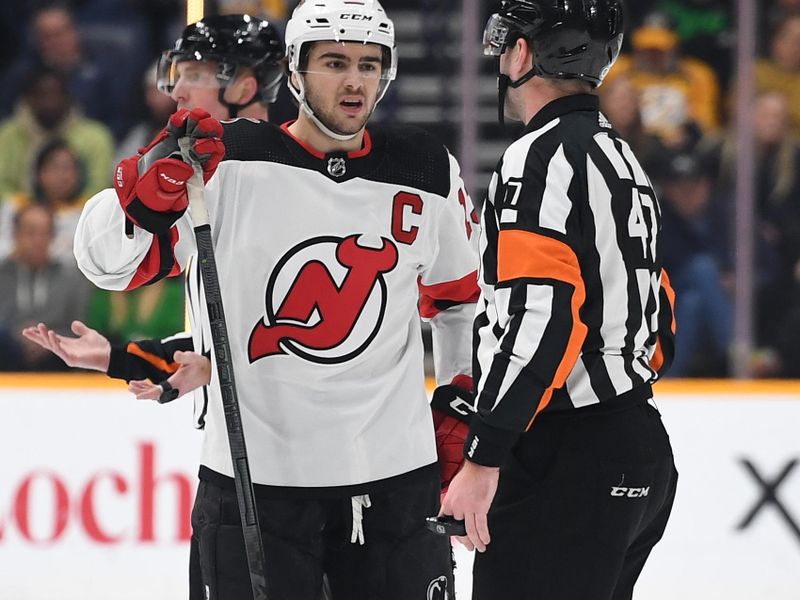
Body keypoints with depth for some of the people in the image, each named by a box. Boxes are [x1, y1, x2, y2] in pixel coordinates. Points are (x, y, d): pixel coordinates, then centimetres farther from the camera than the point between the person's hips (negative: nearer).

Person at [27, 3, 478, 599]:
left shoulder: (429, 175, 4)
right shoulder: (229, 159, -6)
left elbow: (461, 298, 20)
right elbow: (108, 261, -10)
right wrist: (155, 183, -27)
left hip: (396, 478, 3)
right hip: (255, 477, -2)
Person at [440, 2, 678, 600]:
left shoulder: (545, 156, -13)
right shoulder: (620, 158, 18)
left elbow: (541, 319, -24)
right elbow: (657, 314, 23)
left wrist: (484, 458, -24)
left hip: (565, 461, -10)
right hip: (641, 445, 10)